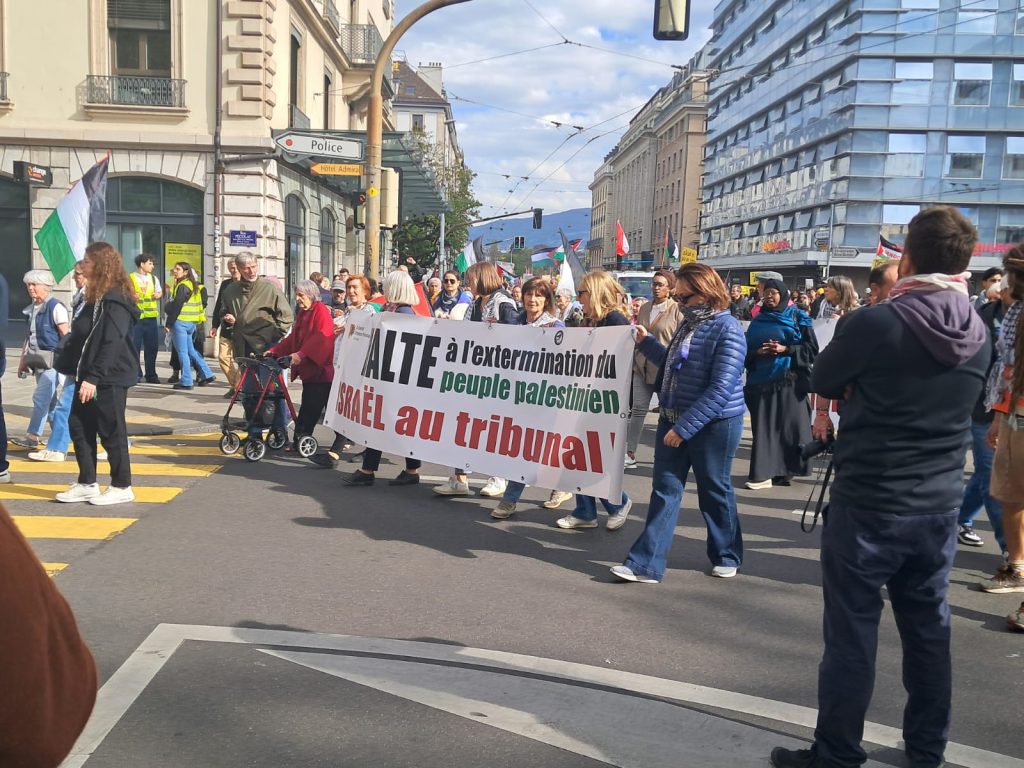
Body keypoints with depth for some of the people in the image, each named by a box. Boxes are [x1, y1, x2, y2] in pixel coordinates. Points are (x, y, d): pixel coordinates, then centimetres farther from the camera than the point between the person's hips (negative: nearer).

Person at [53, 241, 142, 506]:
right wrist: (76, 370, 14)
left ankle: (121, 487, 11)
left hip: (110, 377, -10)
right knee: (78, 426, 12)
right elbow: (81, 336, 18)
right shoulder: (97, 297, 15)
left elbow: (112, 344, -22)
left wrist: (93, 377, -25)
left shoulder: (116, 300, -15)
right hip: (89, 375, 10)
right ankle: (86, 484, 22)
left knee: (111, 431, -1)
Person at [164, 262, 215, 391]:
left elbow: (176, 306, -17)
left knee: (182, 352, -3)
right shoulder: (193, 285, 15)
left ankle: (186, 381, 1)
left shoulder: (182, 286, -13)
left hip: (180, 322, -9)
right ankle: (207, 375, 16)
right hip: (191, 323, 9)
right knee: (191, 350, 16)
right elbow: (200, 305, 17)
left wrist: (168, 323, -14)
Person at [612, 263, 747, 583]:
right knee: (665, 490, 4)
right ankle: (646, 564, 4)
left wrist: (684, 426, -23)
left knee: (715, 492, 8)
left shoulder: (727, 330, -17)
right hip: (672, 419, 7)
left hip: (713, 424, -7)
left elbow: (721, 389, -23)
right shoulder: (688, 322, 8)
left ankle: (727, 556, 29)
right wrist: (647, 342, 9)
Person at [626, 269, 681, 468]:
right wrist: (635, 361, 16)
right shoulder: (645, 308, 12)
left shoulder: (677, 310, -6)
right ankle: (630, 453, 4)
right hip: (642, 367, 5)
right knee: (638, 408, 1)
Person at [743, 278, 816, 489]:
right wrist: (758, 352, -7)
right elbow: (746, 350, 14)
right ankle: (763, 473, -1)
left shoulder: (797, 317, 5)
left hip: (789, 379, -3)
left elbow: (812, 347, 0)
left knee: (788, 424, -3)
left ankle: (783, 470, 6)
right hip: (762, 380, 3)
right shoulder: (757, 321, 15)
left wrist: (785, 349, -12)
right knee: (763, 426, -1)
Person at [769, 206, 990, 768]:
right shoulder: (979, 335, 1)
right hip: (940, 505, 6)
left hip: (868, 503, -6)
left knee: (852, 635, 3)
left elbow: (822, 382, -2)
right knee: (929, 630, 17)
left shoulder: (873, 324, -18)